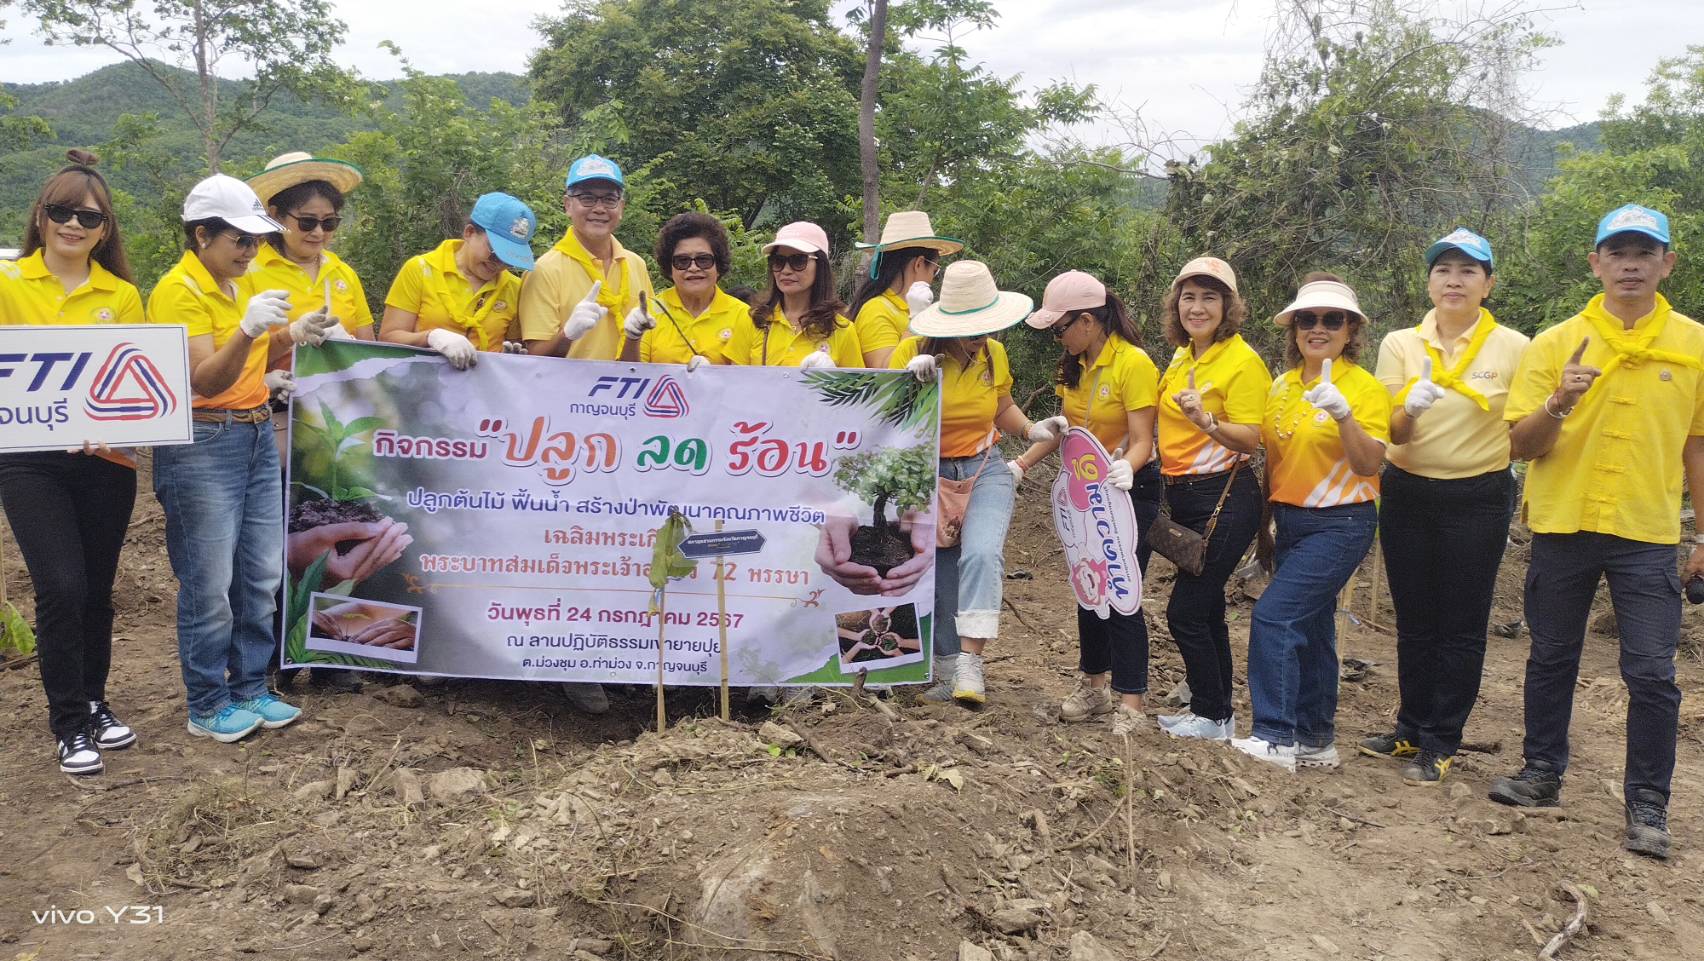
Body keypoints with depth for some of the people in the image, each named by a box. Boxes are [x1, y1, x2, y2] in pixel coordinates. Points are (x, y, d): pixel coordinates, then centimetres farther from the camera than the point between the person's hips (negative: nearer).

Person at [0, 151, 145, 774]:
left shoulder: (122, 296, 5)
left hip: (105, 461, 2)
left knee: (97, 589, 12)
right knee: (62, 587, -8)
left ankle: (93, 703, 30)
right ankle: (69, 724, 7)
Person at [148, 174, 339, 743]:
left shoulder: (238, 284, 13)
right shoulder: (178, 290, -12)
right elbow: (204, 381, -19)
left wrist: (292, 335, 4)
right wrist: (247, 329, -34)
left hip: (258, 437, 8)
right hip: (203, 445, -8)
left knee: (260, 576, 10)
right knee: (210, 584, -1)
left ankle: (250, 688, 22)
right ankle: (207, 706, 12)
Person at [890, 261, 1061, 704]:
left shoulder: (994, 353, -1)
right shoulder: (912, 351, -12)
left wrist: (1032, 430, -2)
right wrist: (909, 380, -30)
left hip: (985, 471, 1)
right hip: (928, 475, -1)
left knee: (981, 554, -24)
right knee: (941, 575, 7)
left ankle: (969, 666, -23)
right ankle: (948, 670, 21)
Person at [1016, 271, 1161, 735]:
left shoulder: (1133, 364, -19)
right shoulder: (1075, 365, 5)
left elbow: (1141, 440, -22)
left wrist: (1126, 469, -41)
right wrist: (1021, 464, 3)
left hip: (1130, 489, -8)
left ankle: (1130, 701, 1)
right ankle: (1093, 685, 26)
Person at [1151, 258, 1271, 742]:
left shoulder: (1242, 361, -13)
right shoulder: (1181, 358, 11)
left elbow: (1249, 439, -17)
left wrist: (1206, 420, -33)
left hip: (1224, 498, -8)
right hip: (1181, 496, 8)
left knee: (1185, 611, -7)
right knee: (1206, 610, 15)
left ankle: (1213, 716, 8)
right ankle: (1215, 708, 27)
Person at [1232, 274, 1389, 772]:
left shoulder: (1365, 387, -9)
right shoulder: (1282, 386, 8)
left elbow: (1370, 465, -19)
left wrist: (1343, 414, -33)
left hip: (1340, 524, -7)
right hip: (1290, 521, 7)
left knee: (1274, 614, -16)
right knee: (1309, 627, 12)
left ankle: (1276, 736, -9)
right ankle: (1316, 740, 22)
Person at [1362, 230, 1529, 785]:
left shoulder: (1514, 348, -6)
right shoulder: (1400, 344, -1)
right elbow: (1393, 432, -8)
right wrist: (1411, 407, -28)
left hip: (1479, 499, -2)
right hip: (1407, 494, 3)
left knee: (1460, 628, 3)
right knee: (1414, 622, 13)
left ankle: (1440, 745, 13)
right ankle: (1411, 728, 26)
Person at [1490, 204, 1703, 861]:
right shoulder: (1556, 344, 1)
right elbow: (1520, 445, -2)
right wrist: (1558, 405, -21)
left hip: (1648, 532, 0)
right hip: (1562, 525, 1)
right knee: (1551, 658, 12)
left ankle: (1648, 807, 11)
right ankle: (1542, 775, 27)